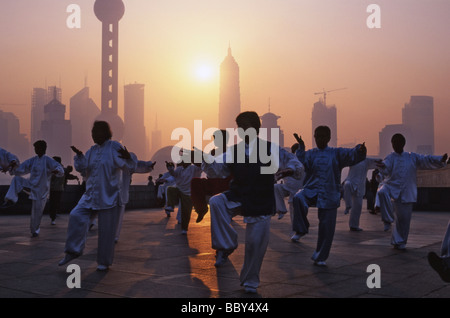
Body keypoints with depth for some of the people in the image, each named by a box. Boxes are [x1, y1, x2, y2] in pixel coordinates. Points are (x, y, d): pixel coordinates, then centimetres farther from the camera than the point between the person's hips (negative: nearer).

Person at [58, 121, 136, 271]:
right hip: (91, 195, 6)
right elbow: (84, 170, 13)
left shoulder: (114, 147, -7)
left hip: (109, 197, -5)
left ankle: (104, 262, 17)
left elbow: (130, 166, -11)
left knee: (106, 230, 2)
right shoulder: (92, 150, 12)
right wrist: (79, 156, 0)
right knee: (76, 215, -13)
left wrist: (128, 157, -32)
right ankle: (72, 251, -1)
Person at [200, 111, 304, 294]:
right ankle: (225, 246, -16)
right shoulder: (233, 152, 5)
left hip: (260, 205, -2)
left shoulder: (271, 149, -3)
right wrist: (207, 161, -15)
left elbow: (294, 163, -7)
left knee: (256, 244, 3)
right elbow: (217, 169, 5)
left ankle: (250, 282, 27)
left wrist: (290, 170, -30)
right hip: (237, 199, 2)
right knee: (216, 202, -29)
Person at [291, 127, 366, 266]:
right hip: (311, 190, 0)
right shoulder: (310, 154, 7)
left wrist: (360, 150, -31)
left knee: (327, 228, 2)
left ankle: (320, 257, 21)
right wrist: (301, 148, -24)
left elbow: (352, 155, -10)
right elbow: (302, 164, -12)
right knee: (298, 198, -35)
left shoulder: (336, 154, 5)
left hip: (329, 196, 0)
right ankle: (301, 229, -15)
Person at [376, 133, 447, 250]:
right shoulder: (390, 158, 4)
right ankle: (388, 219, -25)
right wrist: (382, 167, -38)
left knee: (404, 218, 2)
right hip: (391, 187, -2)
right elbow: (386, 170, -14)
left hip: (406, 193, 2)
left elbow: (426, 160, 0)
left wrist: (440, 159, -18)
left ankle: (399, 241, 20)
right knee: (382, 192, -37)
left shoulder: (412, 157, 10)